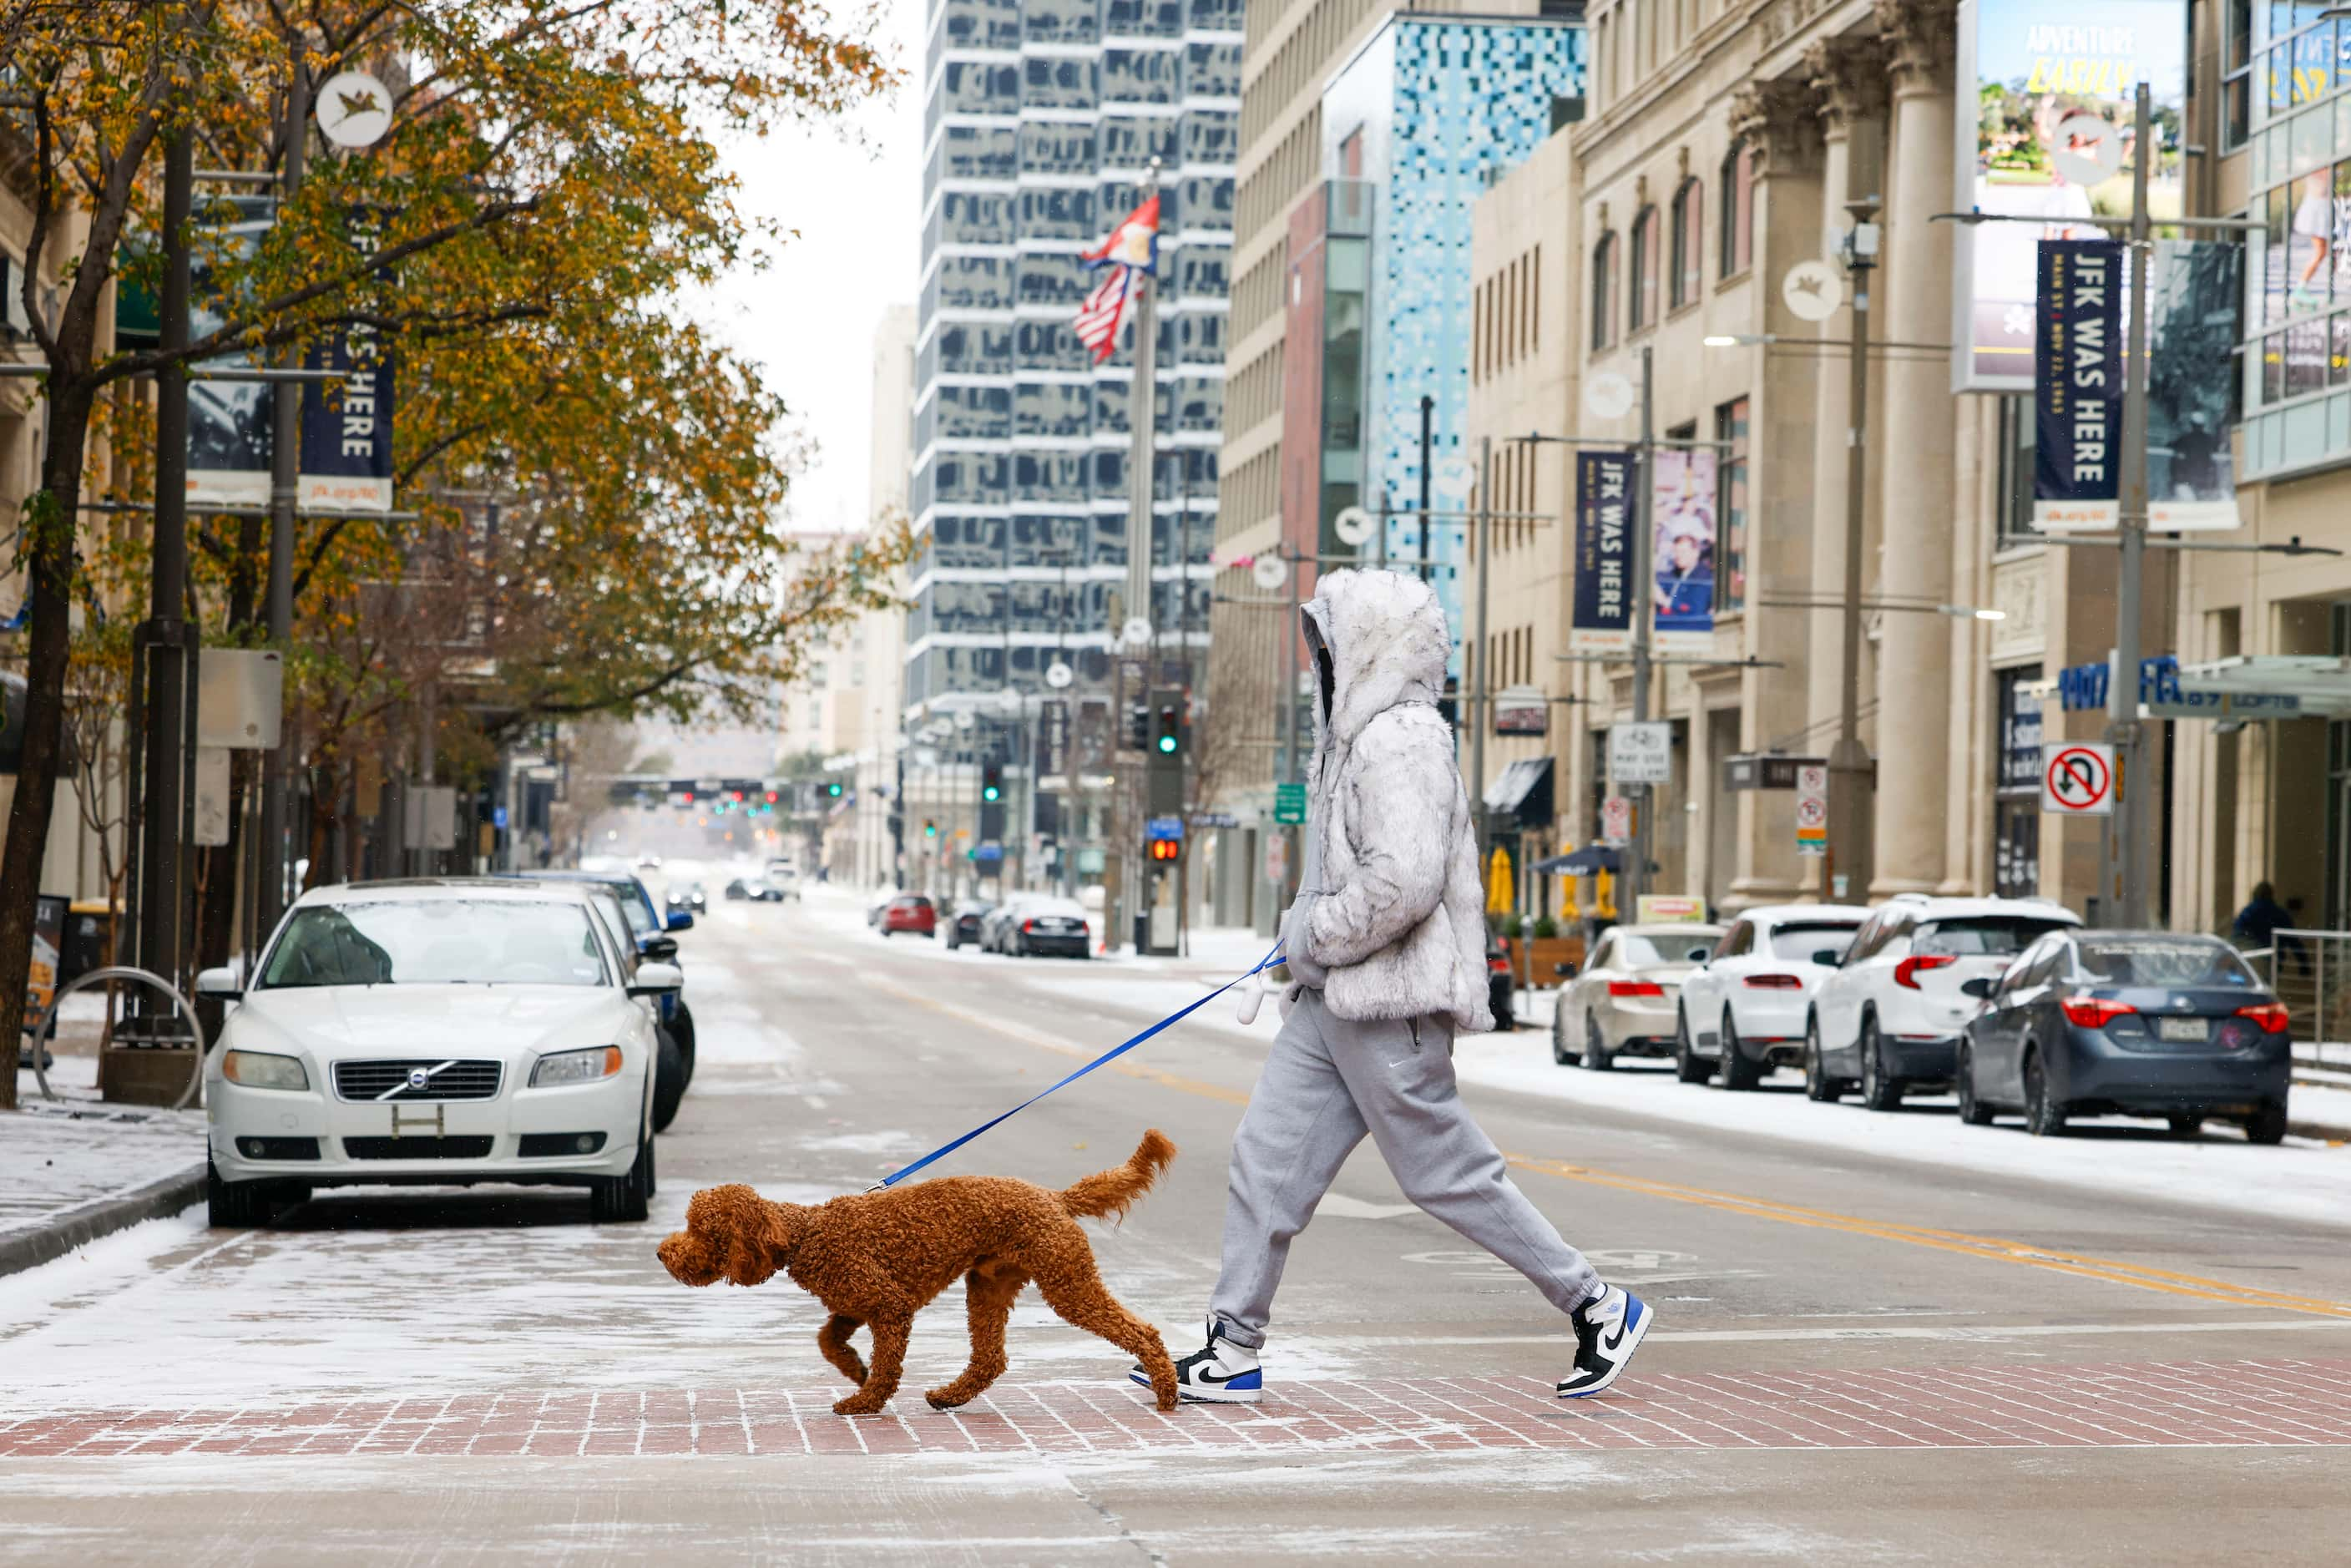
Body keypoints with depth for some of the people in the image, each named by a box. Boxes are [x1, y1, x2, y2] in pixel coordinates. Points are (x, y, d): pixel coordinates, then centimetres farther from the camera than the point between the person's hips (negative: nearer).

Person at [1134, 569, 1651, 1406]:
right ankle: (1234, 1350, 10)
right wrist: (1302, 949, 16)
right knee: (1266, 1157, 6)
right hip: (1331, 1000, 10)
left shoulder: (1400, 741, -17)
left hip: (1390, 1004, -10)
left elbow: (1404, 880, -28)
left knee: (1448, 1174, -3)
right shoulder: (1360, 735, 16)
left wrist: (1315, 938, -15)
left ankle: (1599, 1310, 9)